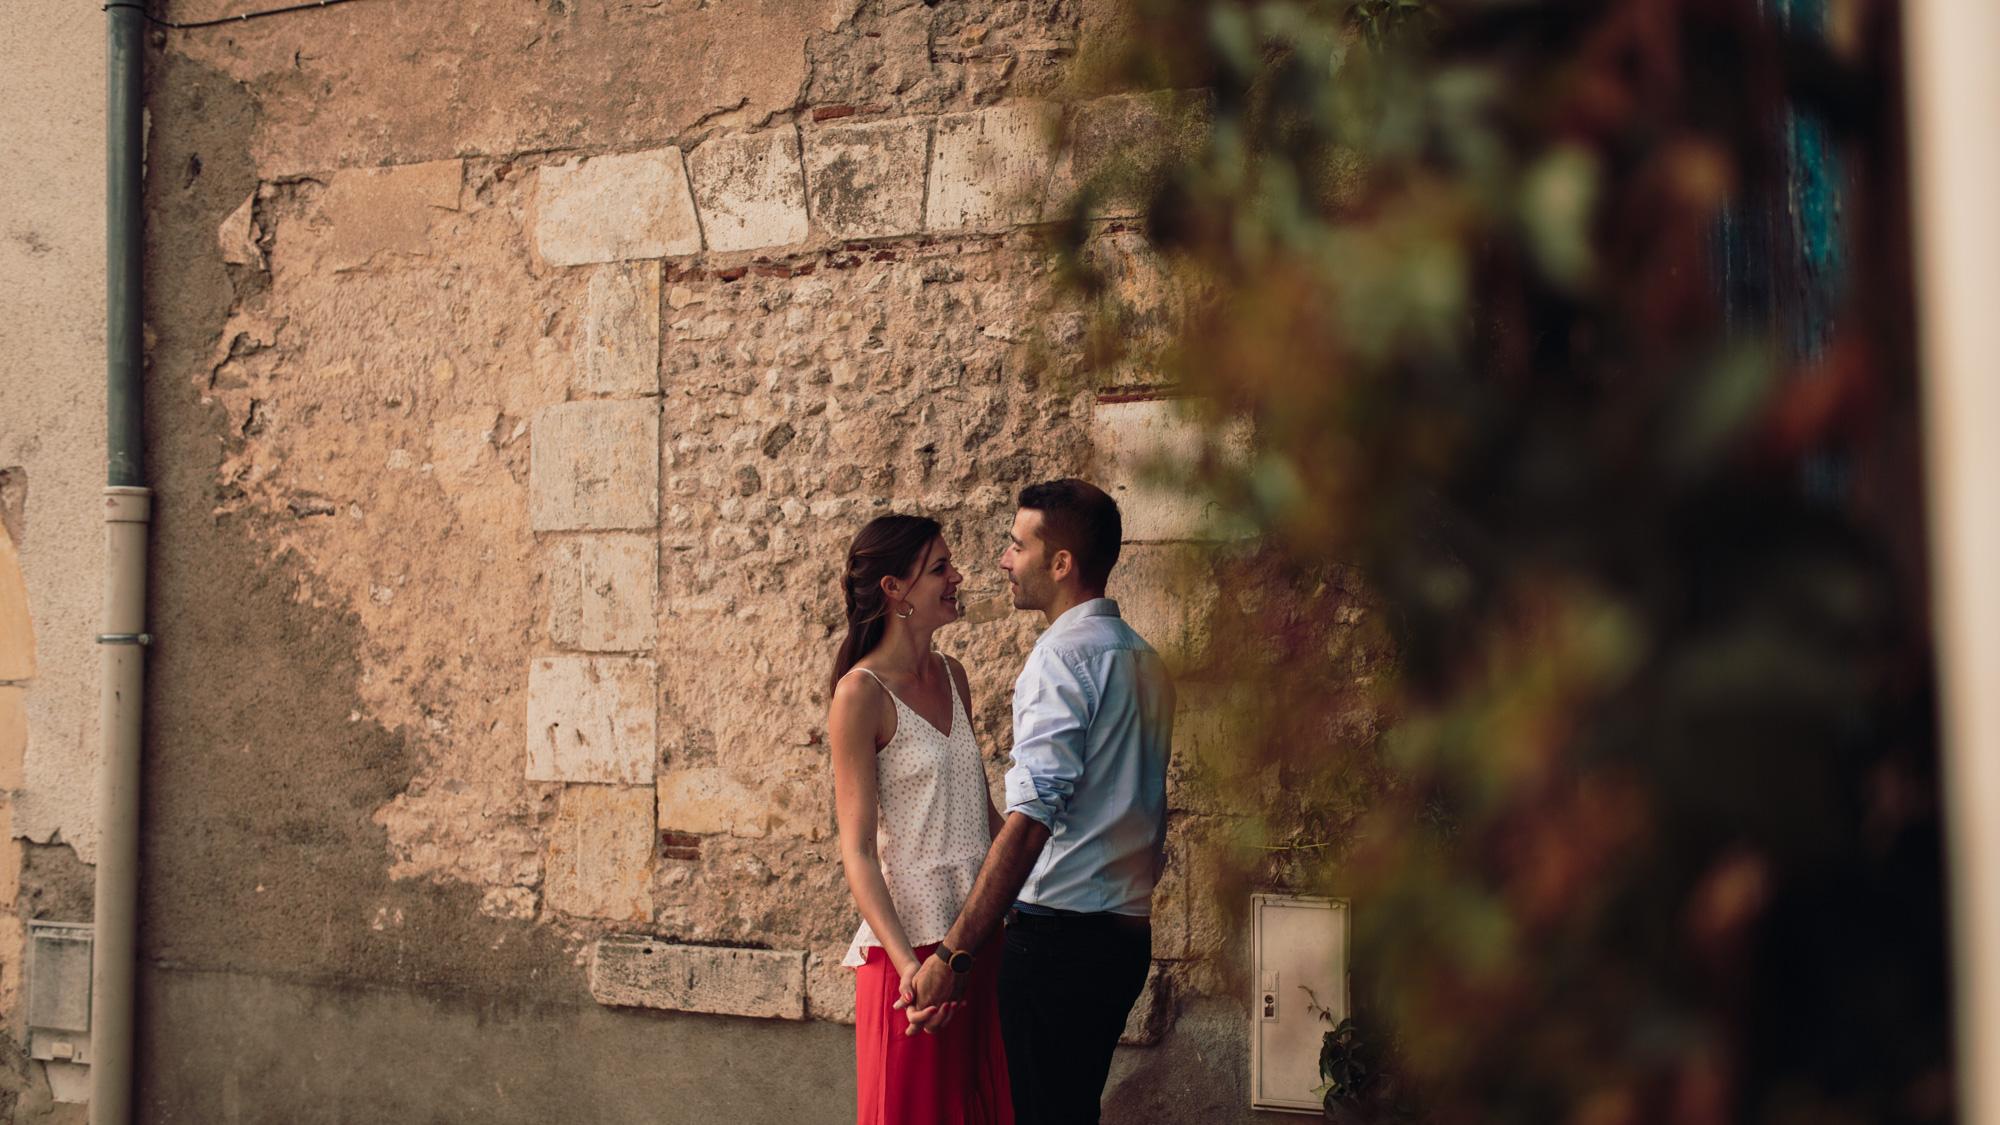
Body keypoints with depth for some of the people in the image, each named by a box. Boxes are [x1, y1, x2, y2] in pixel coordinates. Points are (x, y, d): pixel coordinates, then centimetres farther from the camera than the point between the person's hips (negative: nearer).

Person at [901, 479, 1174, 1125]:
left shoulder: (1063, 656, -14)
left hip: (1059, 933, -9)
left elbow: (1029, 822, -22)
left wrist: (954, 954, -24)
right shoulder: (1144, 660, 15)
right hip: (1126, 932, 9)